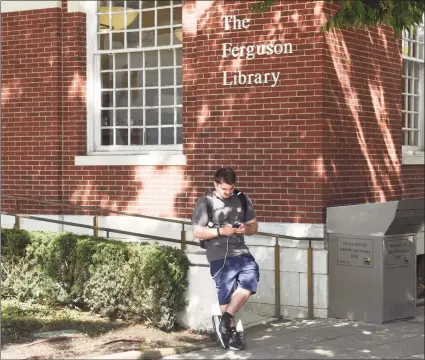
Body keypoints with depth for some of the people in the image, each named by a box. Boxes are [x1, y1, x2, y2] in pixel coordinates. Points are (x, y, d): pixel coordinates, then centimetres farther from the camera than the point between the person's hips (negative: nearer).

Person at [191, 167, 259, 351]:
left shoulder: (242, 200, 10)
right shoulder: (205, 202, -2)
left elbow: (254, 226, 16)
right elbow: (197, 232, -5)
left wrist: (245, 229, -7)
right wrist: (220, 231, -17)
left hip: (240, 251, 4)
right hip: (219, 255, -3)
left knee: (251, 277, -20)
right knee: (226, 293, -3)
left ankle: (224, 319, -8)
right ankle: (232, 331, 14)